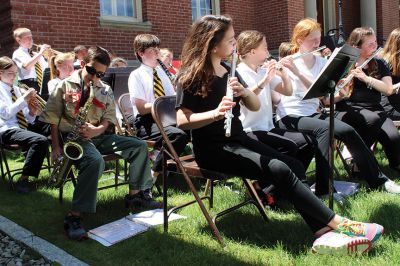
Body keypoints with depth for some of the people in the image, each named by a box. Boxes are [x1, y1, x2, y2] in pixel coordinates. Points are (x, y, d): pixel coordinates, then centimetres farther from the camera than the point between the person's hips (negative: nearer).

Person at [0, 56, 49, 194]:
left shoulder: (16, 89, 19)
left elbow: (26, 119, 16)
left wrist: (32, 113, -6)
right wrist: (24, 99, -16)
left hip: (22, 127, 7)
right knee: (41, 140, -30)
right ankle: (23, 180, -20)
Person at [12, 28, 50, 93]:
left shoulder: (36, 54, 20)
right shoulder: (18, 53, 2)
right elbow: (26, 66, -19)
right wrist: (41, 53, -18)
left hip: (41, 85, 5)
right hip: (28, 85, -5)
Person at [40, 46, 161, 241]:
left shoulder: (106, 91, 13)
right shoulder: (65, 85, 1)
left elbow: (109, 118, 8)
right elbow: (53, 119, -2)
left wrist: (98, 129, -16)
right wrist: (56, 147, -11)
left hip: (97, 136, 6)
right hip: (72, 137, -5)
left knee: (139, 146, -5)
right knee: (95, 161, -38)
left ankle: (135, 195, 3)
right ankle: (73, 217, -34)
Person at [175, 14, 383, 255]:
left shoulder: (228, 70, 11)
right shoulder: (192, 76, -10)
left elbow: (255, 106, 8)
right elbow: (182, 121, -18)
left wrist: (244, 91, -14)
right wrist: (215, 113, -33)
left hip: (238, 139, 8)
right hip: (213, 149, -7)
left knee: (294, 166, -12)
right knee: (278, 170, -24)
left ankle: (323, 232, -18)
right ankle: (338, 223, -15)